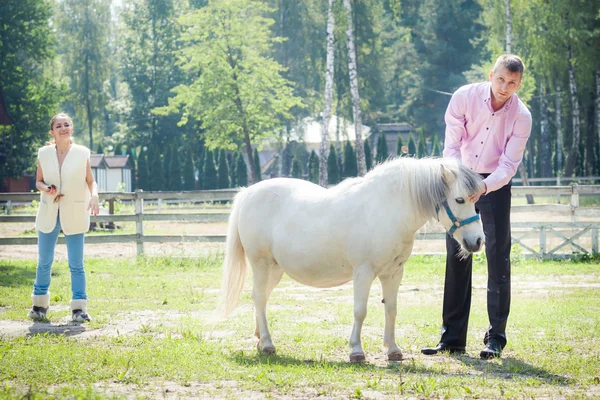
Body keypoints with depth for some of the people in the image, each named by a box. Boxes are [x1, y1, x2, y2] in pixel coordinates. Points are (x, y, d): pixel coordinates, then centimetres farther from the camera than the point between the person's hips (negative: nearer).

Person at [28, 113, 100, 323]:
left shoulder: (82, 153, -2)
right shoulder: (44, 153, 2)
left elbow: (91, 181, 4)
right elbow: (38, 181, 10)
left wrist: (94, 196, -16)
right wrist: (46, 189, -12)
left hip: (74, 214, -2)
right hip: (49, 213, 2)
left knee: (76, 264, -2)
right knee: (44, 261, 9)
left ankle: (79, 308, 3)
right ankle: (39, 304, 23)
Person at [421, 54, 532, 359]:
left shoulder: (521, 117, -14)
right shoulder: (464, 97, -13)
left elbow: (509, 165, -16)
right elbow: (451, 146, -12)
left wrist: (484, 187, -34)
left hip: (496, 184, -1)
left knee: (498, 257, -7)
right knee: (456, 256, 4)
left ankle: (496, 337, -3)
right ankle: (452, 337, 10)